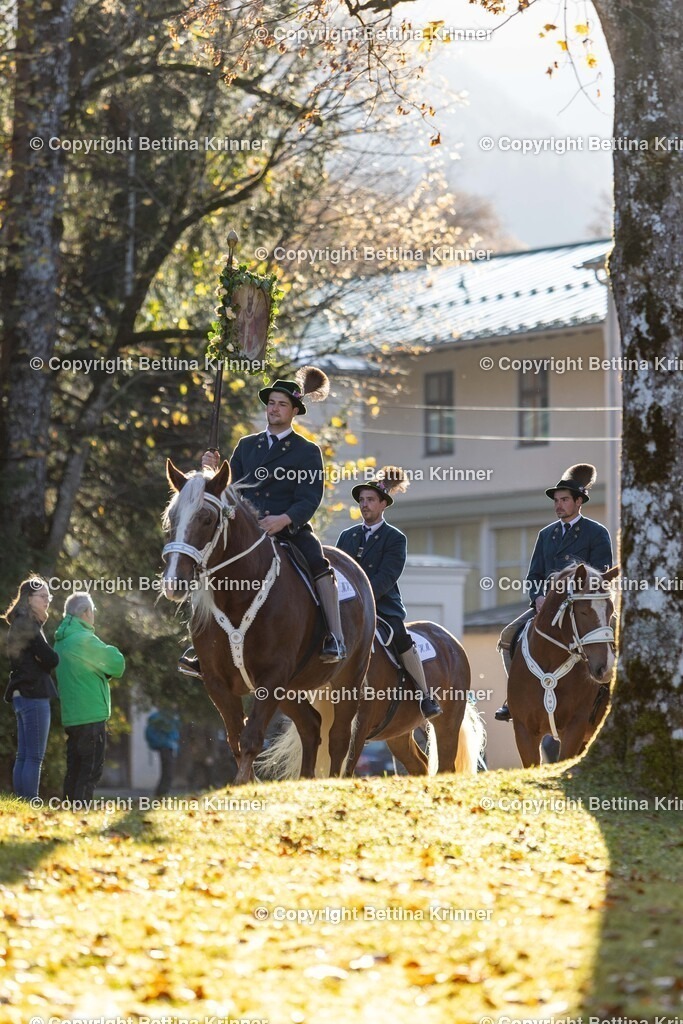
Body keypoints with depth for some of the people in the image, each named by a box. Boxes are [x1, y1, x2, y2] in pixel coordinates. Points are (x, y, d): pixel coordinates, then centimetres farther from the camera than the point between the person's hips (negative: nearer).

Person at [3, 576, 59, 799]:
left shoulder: (21, 624, 19)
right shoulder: (28, 624, -12)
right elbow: (51, 659, -15)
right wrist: (42, 663, 3)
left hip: (22, 695, 10)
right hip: (34, 695, -10)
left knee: (24, 756, 8)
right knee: (35, 757, -11)